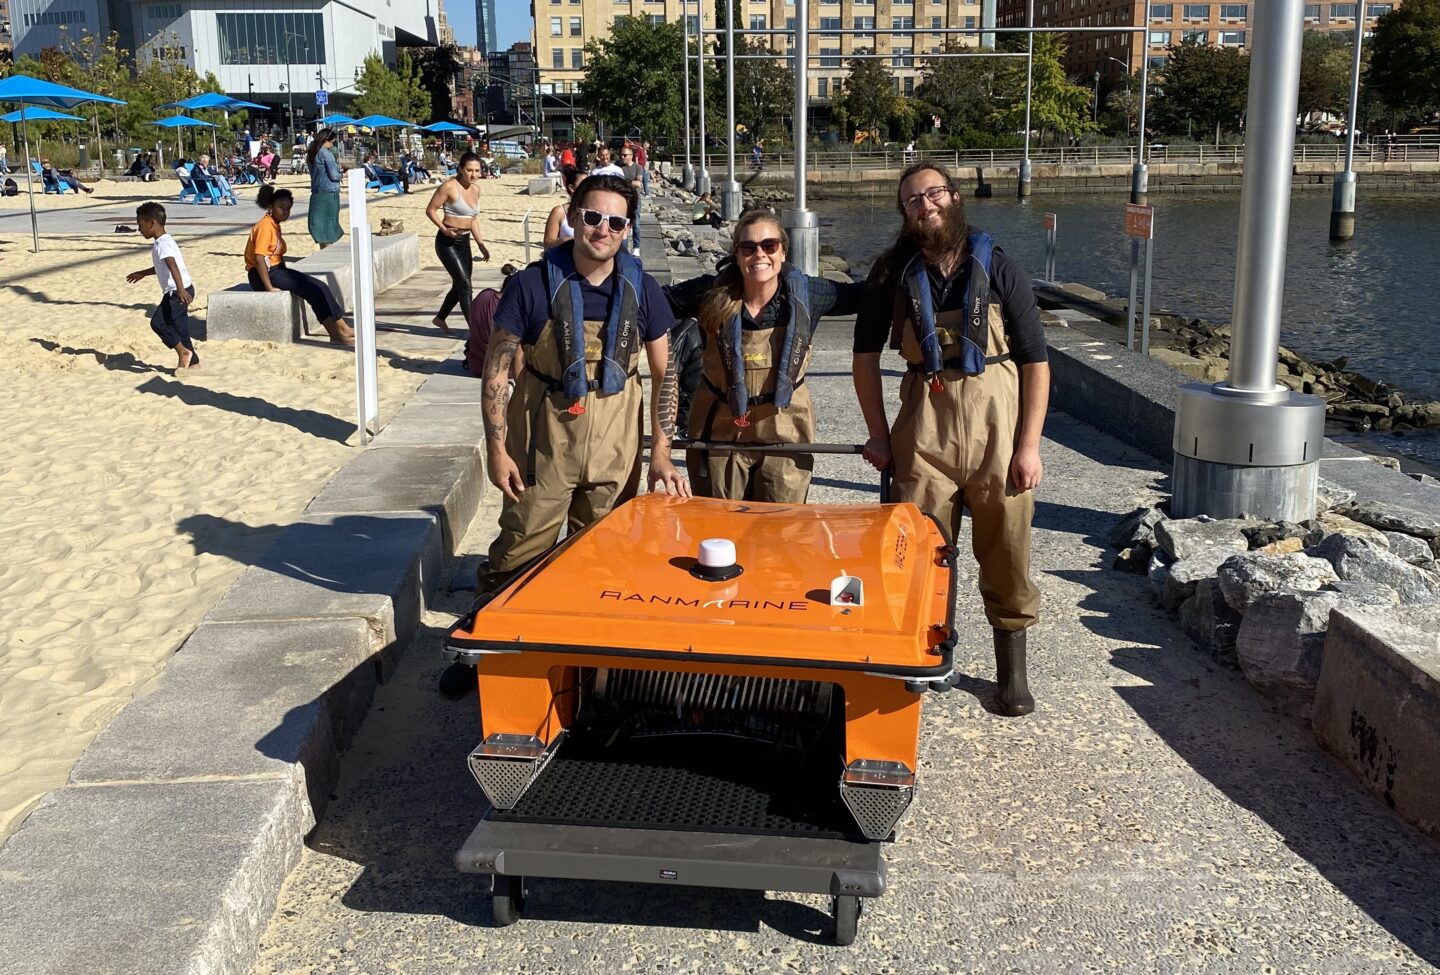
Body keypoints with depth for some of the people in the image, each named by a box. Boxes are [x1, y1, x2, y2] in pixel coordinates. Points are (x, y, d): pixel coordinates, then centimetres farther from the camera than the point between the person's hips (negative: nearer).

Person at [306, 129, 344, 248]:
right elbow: (334, 175, -17)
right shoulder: (326, 154, -14)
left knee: (320, 226, 12)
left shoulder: (311, 154, 11)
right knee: (329, 226, -2)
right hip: (329, 194, -8)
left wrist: (337, 166, 11)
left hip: (316, 193, 8)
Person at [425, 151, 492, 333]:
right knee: (464, 284, -14)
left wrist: (481, 244, 15)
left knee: (459, 286, 17)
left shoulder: (476, 188, 9)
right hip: (447, 242, -8)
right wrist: (444, 229, -25)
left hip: (464, 242, 8)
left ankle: (440, 318, 38)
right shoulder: (449, 186, -13)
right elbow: (430, 210, -11)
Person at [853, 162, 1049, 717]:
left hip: (996, 417, -1)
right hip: (925, 422, 1)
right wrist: (878, 434, 5)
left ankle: (1012, 671, 20)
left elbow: (1036, 362, 0)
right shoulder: (893, 273, 5)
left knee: (1006, 552, 5)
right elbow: (866, 355, 11)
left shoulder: (998, 270, 1)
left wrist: (1029, 446, -6)